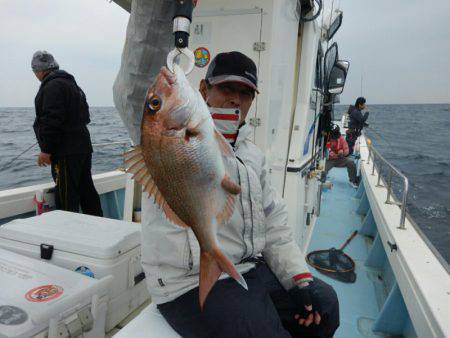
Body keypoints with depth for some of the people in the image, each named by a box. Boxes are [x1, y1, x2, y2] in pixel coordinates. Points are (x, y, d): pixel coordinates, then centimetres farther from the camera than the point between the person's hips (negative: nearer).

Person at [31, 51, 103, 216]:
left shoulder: (52, 86, -11)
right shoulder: (71, 83, 21)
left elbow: (52, 120, -20)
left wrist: (46, 150, -16)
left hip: (66, 152, -10)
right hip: (83, 147, 10)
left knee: (66, 197, -5)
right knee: (87, 190, 15)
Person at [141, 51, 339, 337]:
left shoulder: (252, 154, 10)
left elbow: (274, 221, 9)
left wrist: (300, 279, 2)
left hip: (251, 269, 7)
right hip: (193, 285, -6)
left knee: (324, 303, 11)